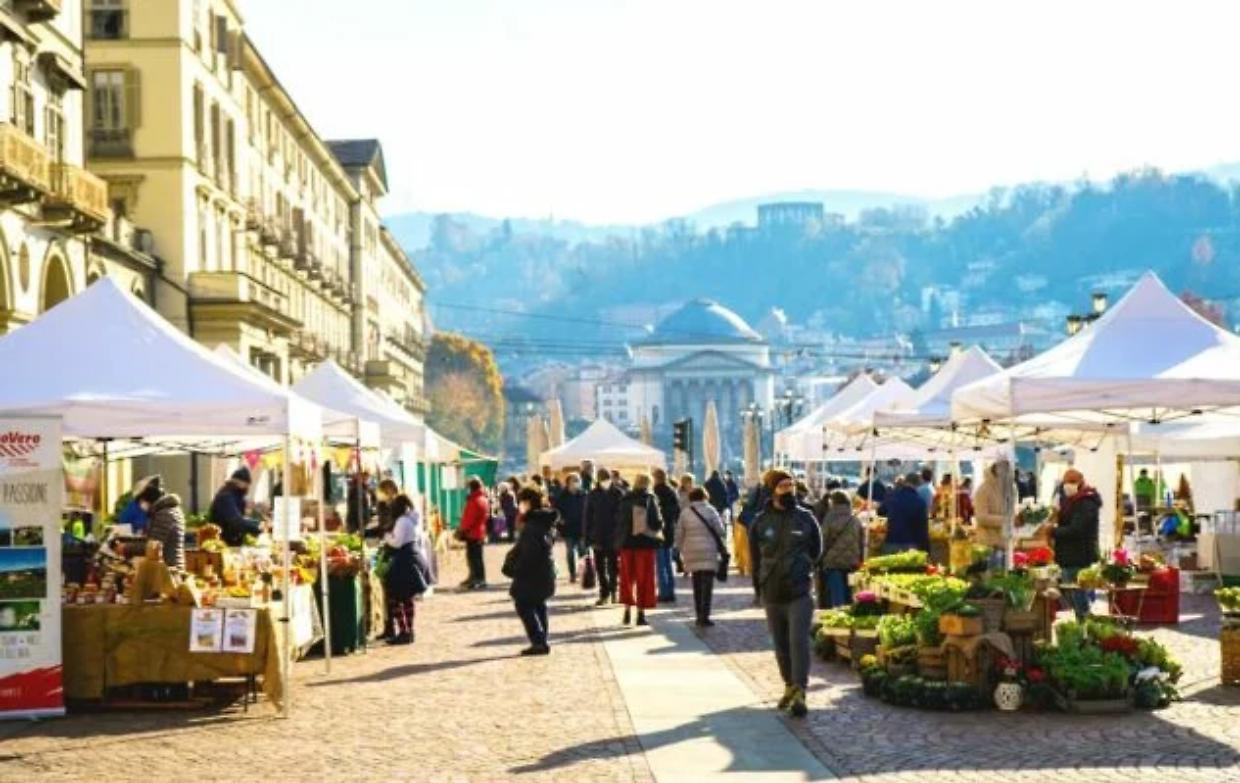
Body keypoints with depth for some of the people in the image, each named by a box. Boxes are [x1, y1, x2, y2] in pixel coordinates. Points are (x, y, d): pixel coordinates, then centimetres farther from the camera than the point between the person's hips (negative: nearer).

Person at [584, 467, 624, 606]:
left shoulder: (618, 494, -3)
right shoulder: (592, 495, 1)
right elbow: (587, 518, 1)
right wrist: (588, 538, -3)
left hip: (614, 537, -2)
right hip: (598, 537, 2)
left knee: (613, 566, 4)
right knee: (600, 567, 6)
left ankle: (613, 590, 19)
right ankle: (604, 594, 13)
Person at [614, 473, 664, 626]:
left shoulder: (625, 500, -2)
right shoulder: (650, 500, -8)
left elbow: (618, 521, 0)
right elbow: (658, 522, -10)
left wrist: (618, 541, 9)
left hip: (628, 543, 2)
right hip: (646, 543, -2)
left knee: (627, 577, 13)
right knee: (644, 578, 4)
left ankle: (627, 610, 13)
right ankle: (641, 612, 1)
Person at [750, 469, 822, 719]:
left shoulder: (806, 518, -1)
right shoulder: (761, 522, 1)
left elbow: (816, 550, 11)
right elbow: (755, 556, 12)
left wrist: (801, 570, 7)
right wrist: (765, 579, 10)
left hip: (799, 592, -2)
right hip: (772, 595, 2)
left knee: (799, 641, -14)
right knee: (781, 646, 12)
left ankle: (800, 693, -16)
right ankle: (790, 686, 29)